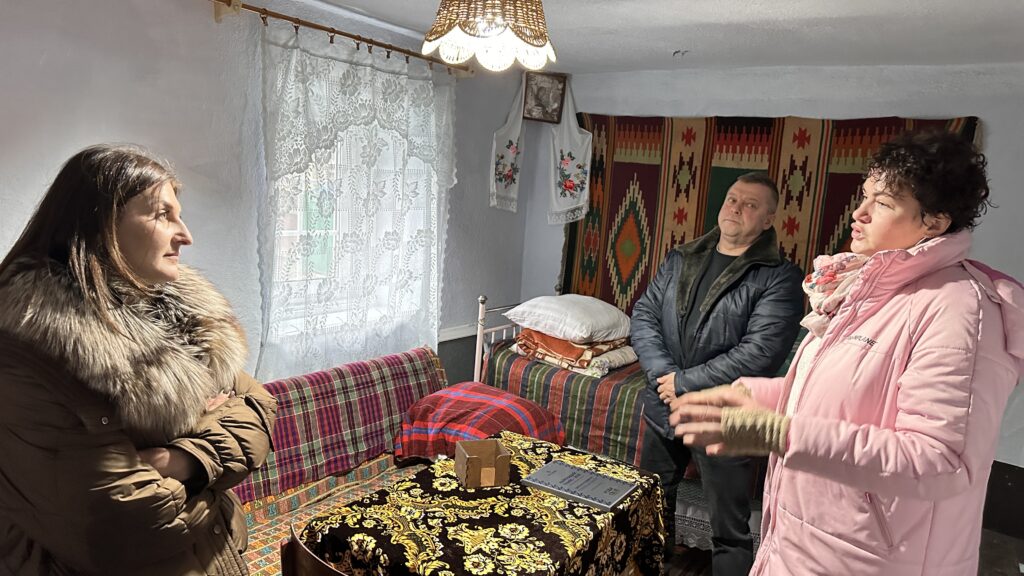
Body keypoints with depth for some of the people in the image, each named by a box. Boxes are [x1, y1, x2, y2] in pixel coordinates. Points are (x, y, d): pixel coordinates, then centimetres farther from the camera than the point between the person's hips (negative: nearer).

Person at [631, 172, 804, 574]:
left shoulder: (779, 278, -10)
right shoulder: (681, 259, 6)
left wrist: (685, 383, -18)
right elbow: (643, 317, 1)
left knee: (729, 534, 9)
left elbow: (760, 353, -20)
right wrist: (663, 374, -14)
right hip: (661, 409, 5)